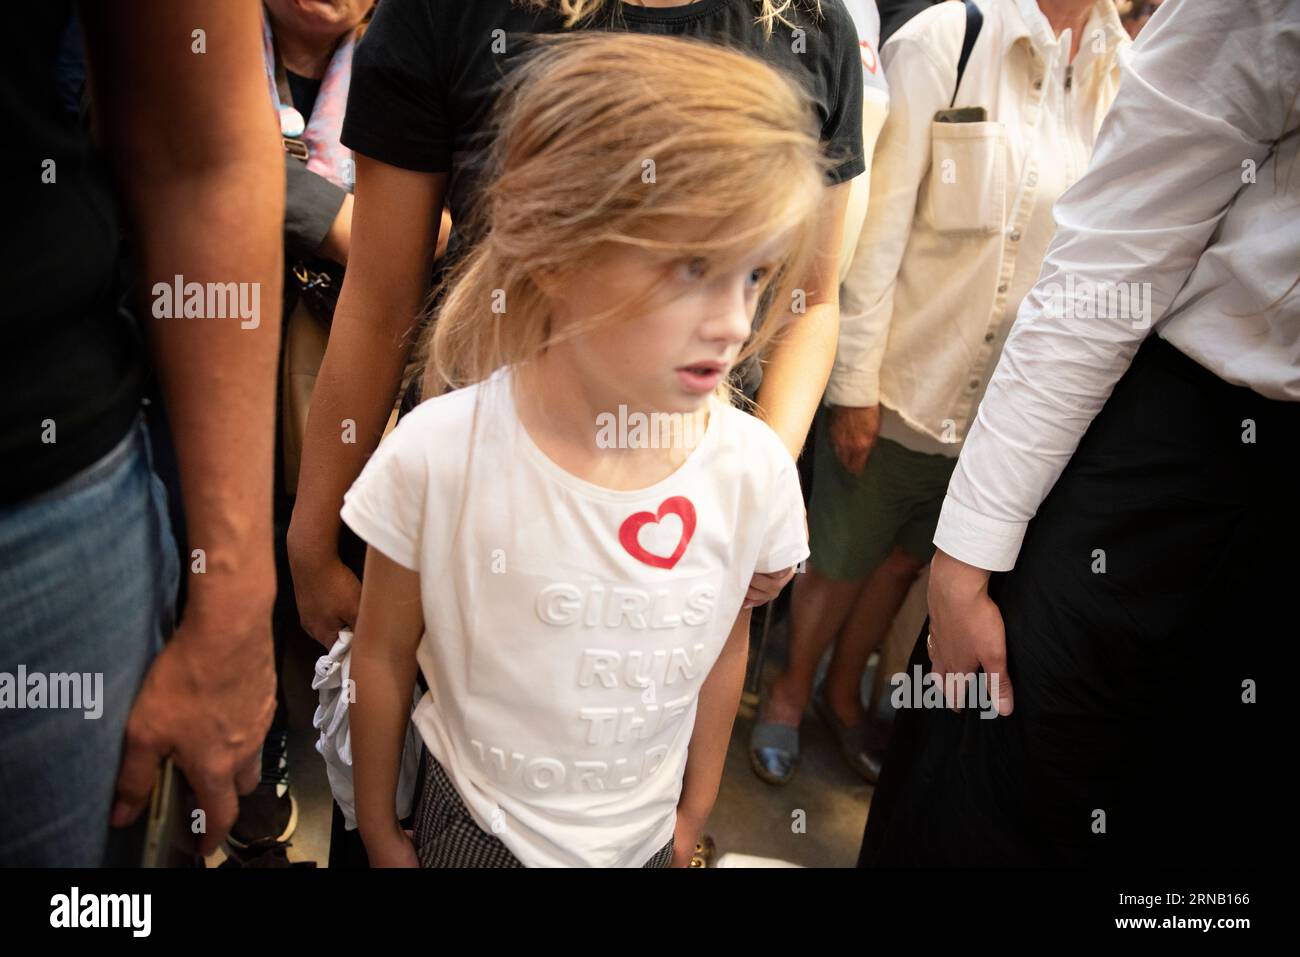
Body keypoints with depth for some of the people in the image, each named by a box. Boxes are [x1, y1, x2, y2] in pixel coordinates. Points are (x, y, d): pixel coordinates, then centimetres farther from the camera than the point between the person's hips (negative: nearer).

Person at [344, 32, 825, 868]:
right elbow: (382, 654, -9)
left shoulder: (754, 466, -18)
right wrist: (380, 834, 3)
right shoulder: (438, 455, -25)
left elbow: (724, 649, -2)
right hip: (473, 828, -2)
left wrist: (693, 818, 11)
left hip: (644, 836, 3)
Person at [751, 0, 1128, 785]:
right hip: (907, 386, -4)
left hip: (1007, 400, 4)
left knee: (907, 558, 21)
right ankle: (790, 692, 40)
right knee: (840, 563, 13)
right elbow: (877, 228, -12)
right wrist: (854, 384, -12)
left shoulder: (1125, 71, 1)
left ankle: (843, 694, 44)